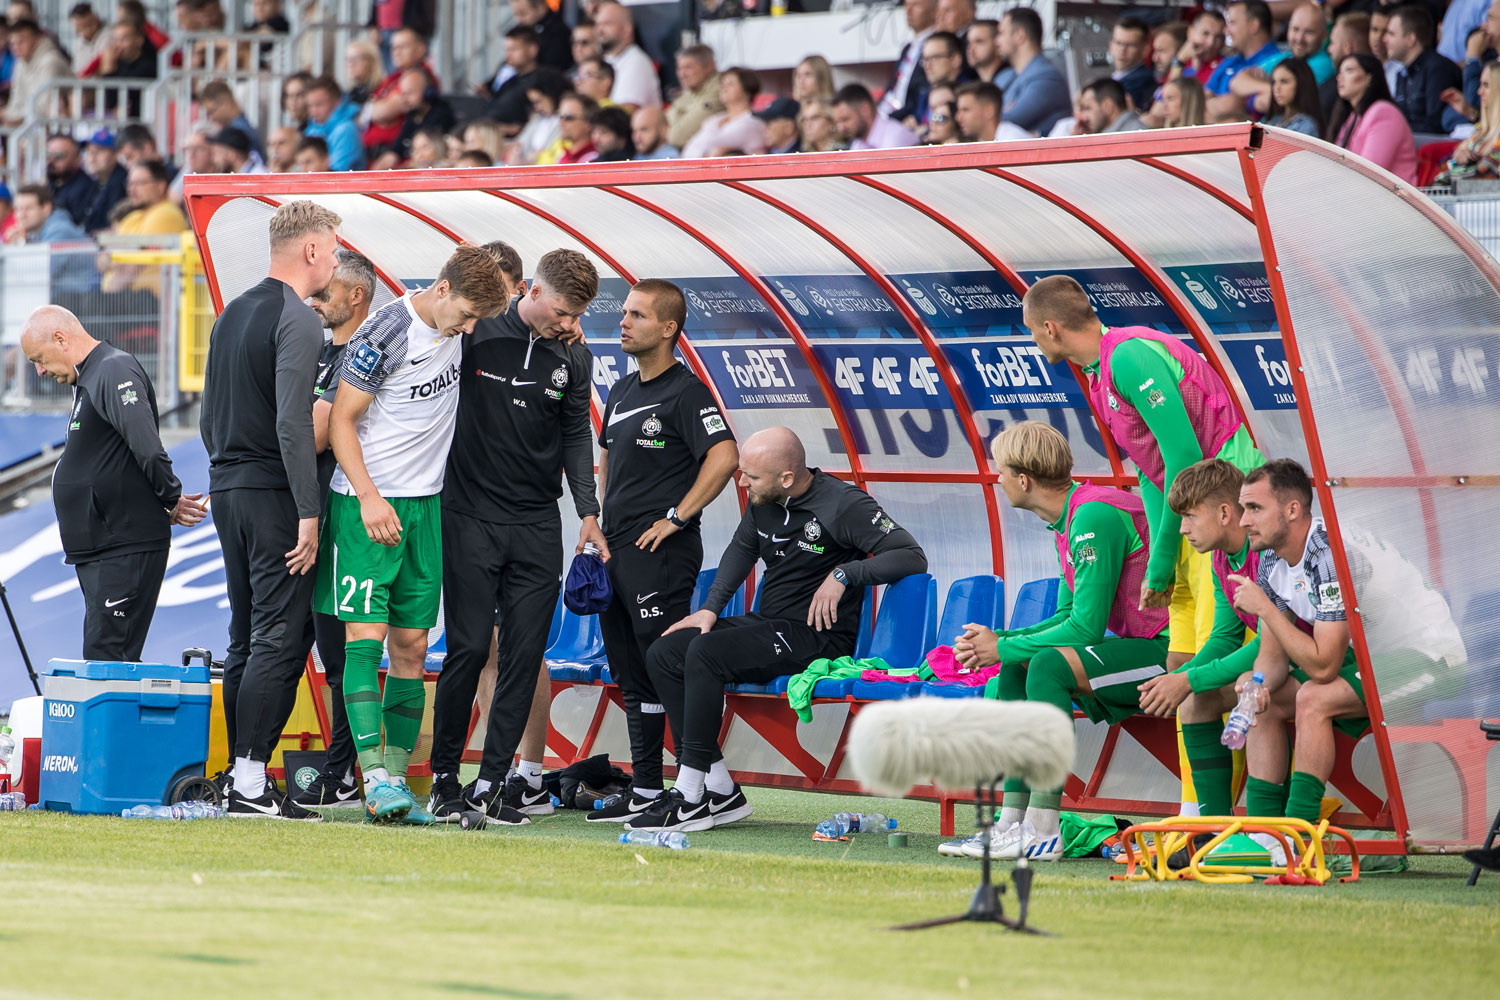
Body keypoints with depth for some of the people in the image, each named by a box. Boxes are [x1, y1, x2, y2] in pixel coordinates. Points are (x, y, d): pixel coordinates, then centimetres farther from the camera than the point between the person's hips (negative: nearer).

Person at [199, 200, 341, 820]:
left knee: (245, 639, 12)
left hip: (227, 489, 9)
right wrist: (309, 512, -20)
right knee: (278, 638, -9)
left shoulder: (230, 316, 15)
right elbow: (292, 424, -20)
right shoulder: (297, 322, -12)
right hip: (275, 493, -9)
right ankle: (251, 783, -13)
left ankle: (240, 771, 13)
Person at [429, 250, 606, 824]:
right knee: (469, 647, -7)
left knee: (525, 653, -1)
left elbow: (576, 435, 14)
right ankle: (444, 776, 4)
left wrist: (587, 510, 2)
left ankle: (495, 781, 3)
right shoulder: (476, 335, -5)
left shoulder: (574, 359, 7)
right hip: (472, 518, -4)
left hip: (538, 527, 4)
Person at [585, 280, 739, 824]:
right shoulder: (621, 391, 17)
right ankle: (644, 791, 16)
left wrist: (676, 517, -19)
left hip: (661, 552, -9)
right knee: (632, 676, 11)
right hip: (618, 550, 9)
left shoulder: (685, 391, -10)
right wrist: (602, 521, 18)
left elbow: (725, 455, -22)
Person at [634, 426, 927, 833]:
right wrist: (711, 608, 17)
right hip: (767, 625, 9)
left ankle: (690, 798, -26)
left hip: (818, 636, -9)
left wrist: (843, 574, -24)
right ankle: (720, 792, -12)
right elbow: (742, 548, 28)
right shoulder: (763, 500, 7)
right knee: (663, 654, -7)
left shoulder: (843, 505, -14)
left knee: (706, 654, -28)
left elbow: (912, 558, -18)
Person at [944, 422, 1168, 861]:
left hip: (1170, 650, -10)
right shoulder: (1070, 519, 13)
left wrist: (1004, 649, -10)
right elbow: (1070, 617, 19)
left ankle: (1042, 832, -27)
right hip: (1139, 647, 10)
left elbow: (1086, 627, -21)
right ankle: (1012, 823, -2)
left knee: (1048, 665, -26)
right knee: (1012, 675, 5)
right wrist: (999, 641, 5)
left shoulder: (1094, 518, -18)